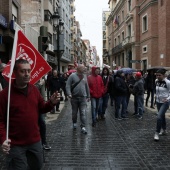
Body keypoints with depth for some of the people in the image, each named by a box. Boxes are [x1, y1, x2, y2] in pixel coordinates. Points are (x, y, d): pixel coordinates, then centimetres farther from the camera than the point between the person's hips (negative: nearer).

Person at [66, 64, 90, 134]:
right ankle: (74, 123, 35)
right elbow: (68, 85, -7)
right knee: (74, 112, 13)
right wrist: (69, 94, -19)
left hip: (83, 97, 2)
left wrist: (88, 96, 16)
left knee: (83, 113, -3)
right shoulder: (72, 76, -3)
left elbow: (87, 87, 15)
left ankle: (83, 127, 0)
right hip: (74, 97, -2)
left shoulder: (84, 76, 10)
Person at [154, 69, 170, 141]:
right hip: (158, 102, 6)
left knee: (159, 117, -16)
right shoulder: (156, 81, -1)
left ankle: (157, 133, -3)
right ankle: (164, 130, 36)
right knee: (162, 116, 19)